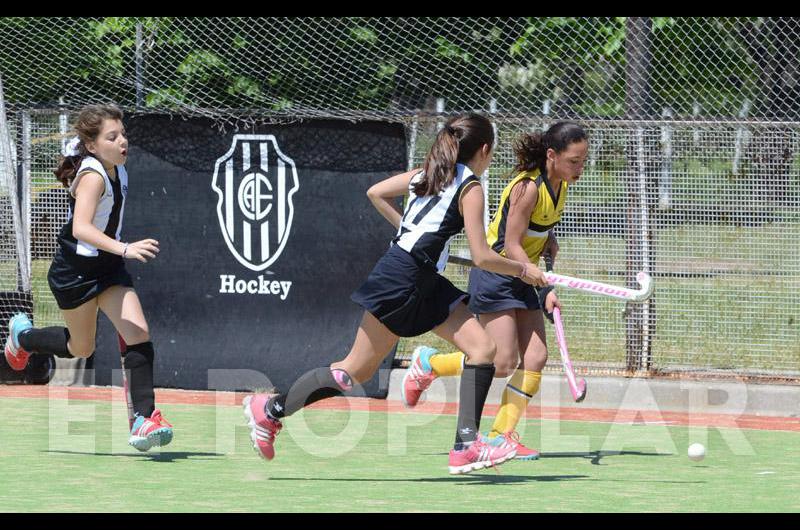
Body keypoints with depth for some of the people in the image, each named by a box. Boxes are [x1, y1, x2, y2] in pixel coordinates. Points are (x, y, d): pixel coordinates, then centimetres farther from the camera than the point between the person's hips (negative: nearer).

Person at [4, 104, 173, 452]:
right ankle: (23, 335, 41)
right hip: (76, 270, -7)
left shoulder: (118, 171, 1)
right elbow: (80, 227, -40)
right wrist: (124, 249, -51)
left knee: (139, 335, -12)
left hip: (108, 267, 7)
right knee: (81, 347, 12)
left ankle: (144, 418, -15)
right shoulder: (92, 176, -25)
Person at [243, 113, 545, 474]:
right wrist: (522, 270, 2)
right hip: (400, 281, -10)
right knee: (355, 371, -2)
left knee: (483, 349, -1)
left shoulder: (429, 173, 13)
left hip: (426, 283, 10)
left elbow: (376, 193, 20)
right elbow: (482, 257, -13)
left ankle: (466, 446, -8)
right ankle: (270, 409, 11)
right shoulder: (470, 188, -10)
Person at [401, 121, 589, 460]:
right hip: (494, 274, -8)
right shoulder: (528, 188, -23)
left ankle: (502, 435, 1)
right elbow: (511, 246, -22)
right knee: (503, 363, -12)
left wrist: (549, 245, 1)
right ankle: (428, 363, 10)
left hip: (522, 277, 8)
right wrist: (546, 287, -27)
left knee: (536, 357, -5)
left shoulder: (560, 185, 3)